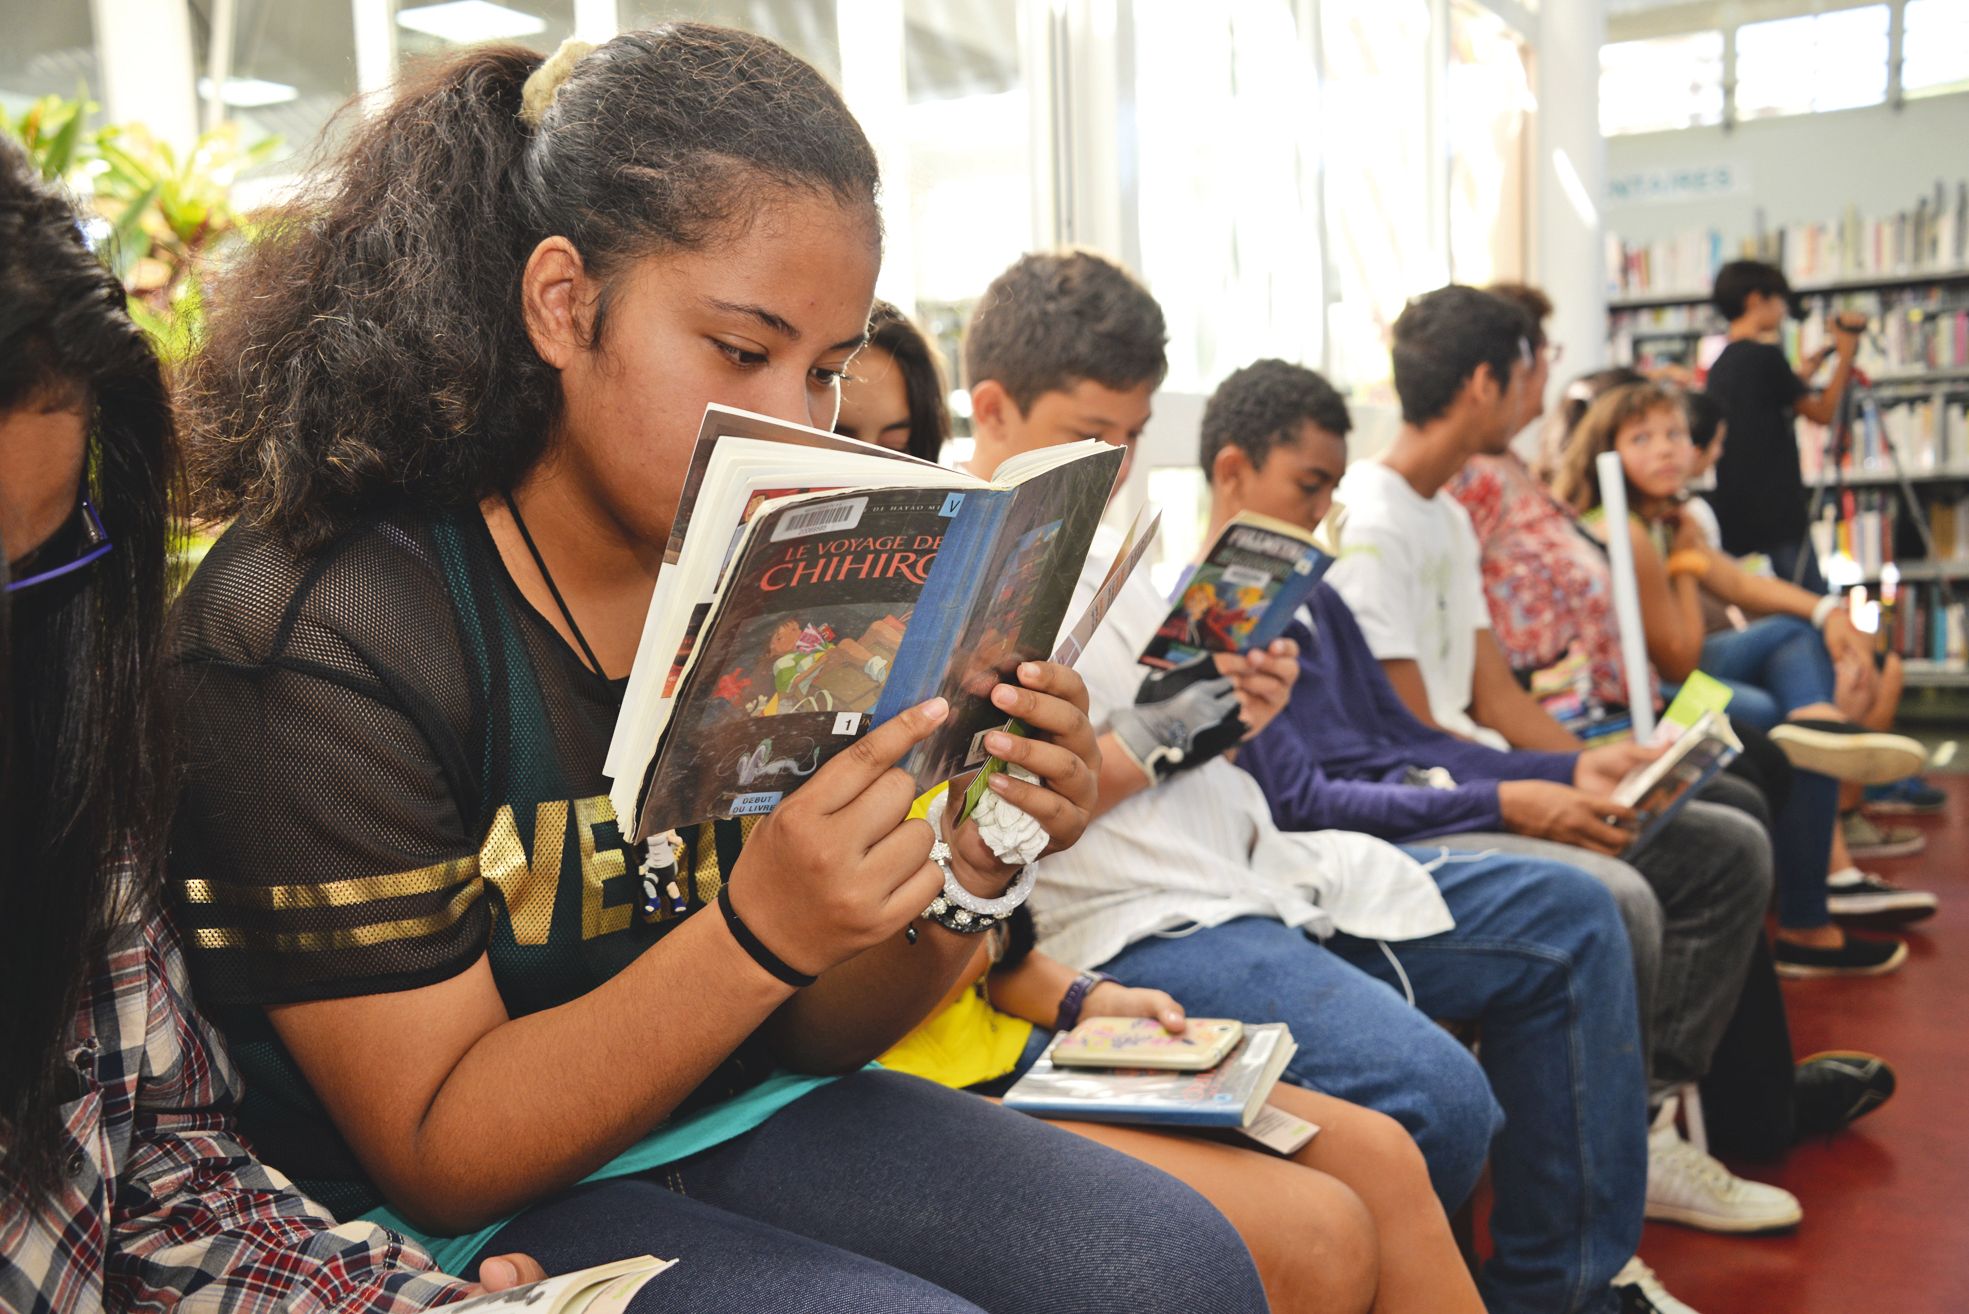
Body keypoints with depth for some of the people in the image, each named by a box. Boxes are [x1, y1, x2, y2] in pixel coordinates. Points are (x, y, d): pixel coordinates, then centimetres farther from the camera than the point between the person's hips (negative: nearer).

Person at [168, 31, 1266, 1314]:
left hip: (742, 1116, 6)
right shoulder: (314, 633, -19)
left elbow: (804, 1036, 3)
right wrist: (758, 934, -31)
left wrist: (956, 887, -18)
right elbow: (436, 1151, -17)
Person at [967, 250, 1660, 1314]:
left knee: (1568, 917, 8)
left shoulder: (1099, 541, 18)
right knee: (1436, 1098, -29)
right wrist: (1141, 748, -17)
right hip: (1133, 927, -9)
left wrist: (1236, 713, -2)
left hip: (1258, 867, 10)